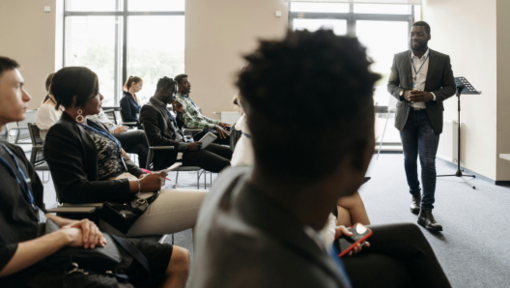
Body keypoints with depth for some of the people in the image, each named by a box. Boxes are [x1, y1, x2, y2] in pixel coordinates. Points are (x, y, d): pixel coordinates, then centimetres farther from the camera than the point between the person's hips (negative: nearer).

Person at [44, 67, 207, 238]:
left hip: (135, 194, 10)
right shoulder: (61, 134, -9)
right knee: (205, 201, -16)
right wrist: (138, 185, -20)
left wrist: (142, 175, 0)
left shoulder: (95, 127, 19)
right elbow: (75, 191, -19)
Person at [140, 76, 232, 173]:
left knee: (228, 152, 1)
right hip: (170, 154, -10)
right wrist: (187, 146, -20)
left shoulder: (162, 107, 18)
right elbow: (155, 140, -21)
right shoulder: (149, 109, -11)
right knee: (224, 164, -22)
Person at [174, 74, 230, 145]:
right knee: (229, 137, -23)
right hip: (198, 133, -10)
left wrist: (218, 122, 13)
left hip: (205, 127, 10)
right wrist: (214, 126, -25)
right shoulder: (179, 101, -14)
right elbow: (190, 123, -23)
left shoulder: (187, 98, 17)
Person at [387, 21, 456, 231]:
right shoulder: (399, 58, 4)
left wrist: (430, 95, -16)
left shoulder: (442, 59, 0)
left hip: (430, 117, -2)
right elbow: (391, 84, 8)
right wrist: (403, 93, -14)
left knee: (428, 162, -8)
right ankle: (414, 194, 36)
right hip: (406, 115, 2)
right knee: (409, 159, 12)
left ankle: (426, 211, -6)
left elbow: (450, 87, 3)